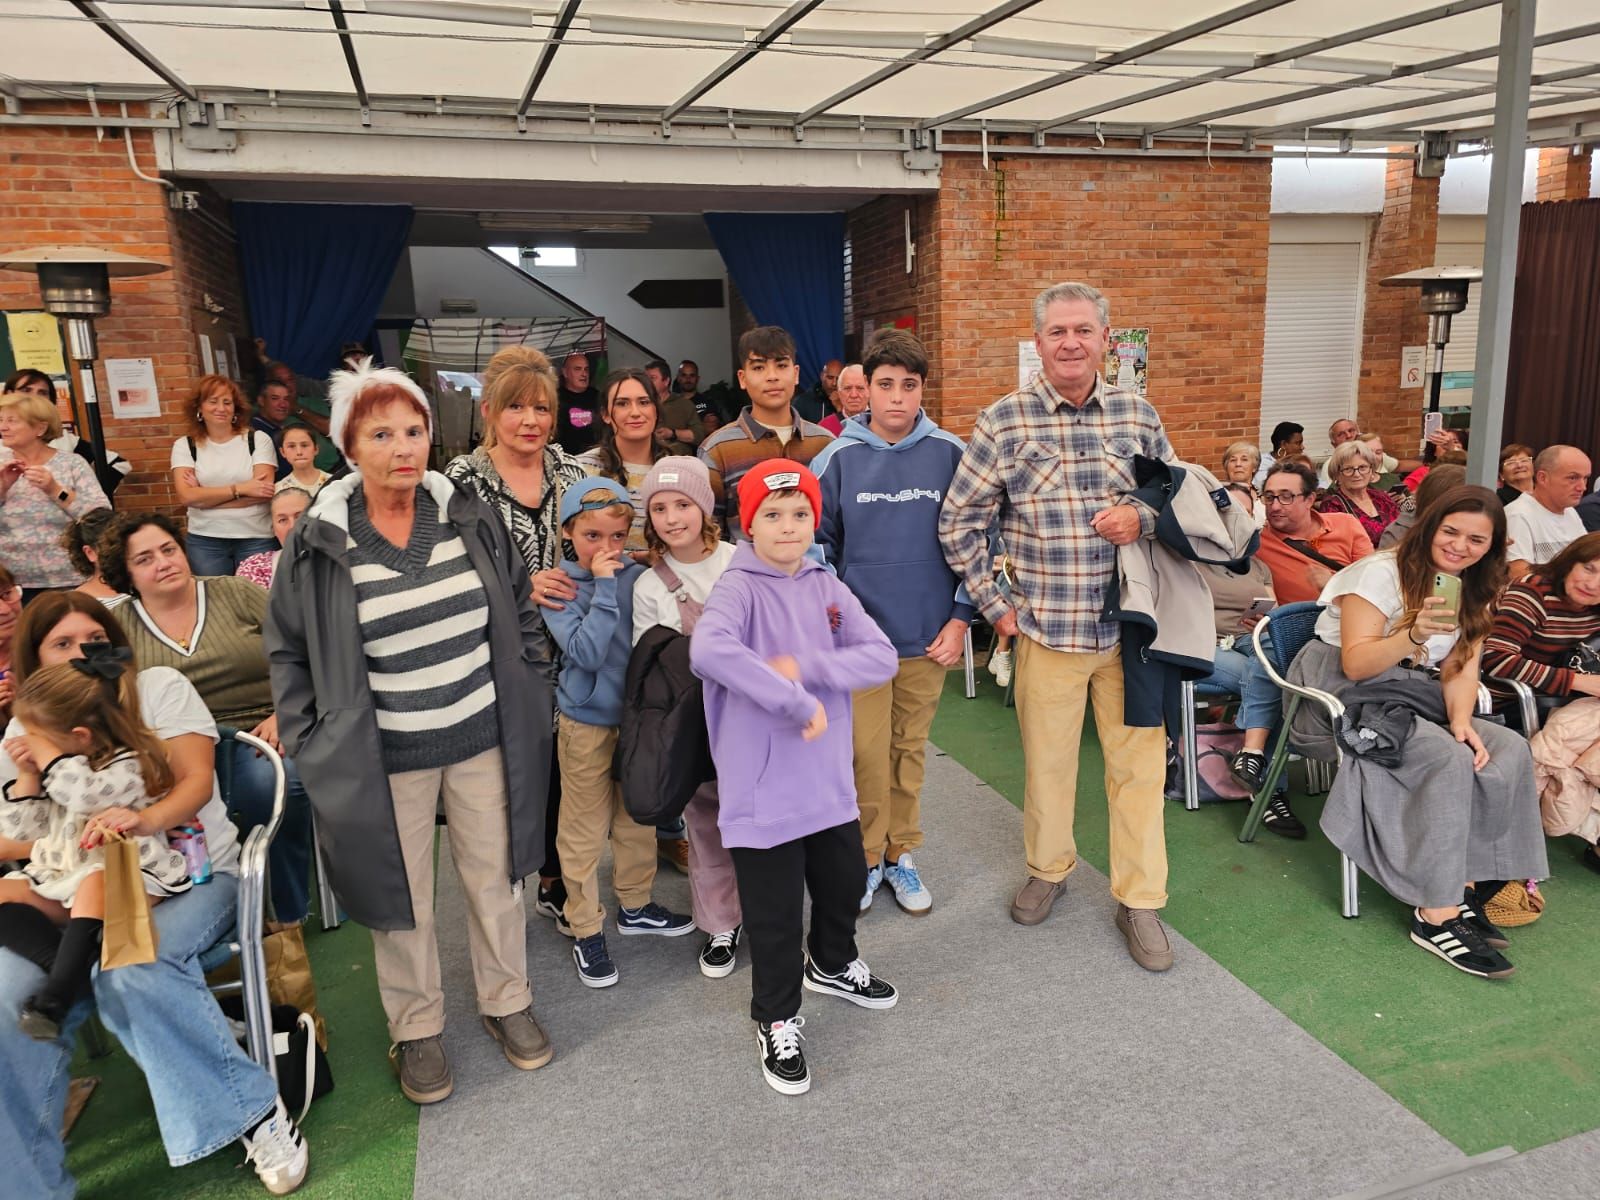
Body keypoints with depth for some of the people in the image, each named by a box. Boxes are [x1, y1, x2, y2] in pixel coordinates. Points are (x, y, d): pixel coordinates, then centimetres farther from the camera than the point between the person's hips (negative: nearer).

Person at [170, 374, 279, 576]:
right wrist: (238, 489, -13)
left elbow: (264, 493, -10)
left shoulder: (258, 439, 0)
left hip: (256, 539, -1)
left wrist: (204, 496, -8)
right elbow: (186, 496, -7)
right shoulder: (184, 446, 6)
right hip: (205, 541, 1)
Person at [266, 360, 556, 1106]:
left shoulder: (468, 517, -3)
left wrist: (529, 694, 4)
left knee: (494, 875, 15)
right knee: (400, 892, 13)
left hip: (483, 736, 2)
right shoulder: (318, 542, -9)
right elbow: (287, 648, 1)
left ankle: (506, 1001, 36)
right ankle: (416, 1028, 33)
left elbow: (519, 612, 7)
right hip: (383, 755, -1)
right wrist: (315, 740, -4)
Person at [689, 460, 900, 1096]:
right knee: (775, 912, 8)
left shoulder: (827, 587, 3)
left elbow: (882, 657, -6)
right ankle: (776, 1021, 32)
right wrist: (799, 704, -33)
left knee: (845, 882, 25)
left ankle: (832, 964, 54)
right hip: (763, 792, -6)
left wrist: (805, 667, -21)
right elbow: (708, 650, -36)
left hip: (830, 782, 6)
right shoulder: (739, 589, -14)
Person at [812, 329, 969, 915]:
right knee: (867, 756, 1)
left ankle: (900, 854, 30)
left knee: (910, 750, 14)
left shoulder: (949, 453, -1)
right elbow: (816, 543, 4)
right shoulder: (838, 458, -3)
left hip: (929, 636, 1)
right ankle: (865, 859, 21)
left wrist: (960, 618, 0)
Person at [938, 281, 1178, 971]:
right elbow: (959, 521, 0)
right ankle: (1047, 868, 38)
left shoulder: (1138, 415, 3)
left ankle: (1140, 900, 24)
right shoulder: (1004, 420, -4)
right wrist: (993, 604, -2)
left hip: (1129, 624, 2)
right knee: (1046, 759, 13)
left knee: (1139, 762, 7)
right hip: (1046, 628, -1)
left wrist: (1143, 519, -10)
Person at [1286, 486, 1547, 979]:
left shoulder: (1474, 592, 11)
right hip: (1343, 695, -7)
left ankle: (1466, 886, -13)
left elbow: (1461, 670, 5)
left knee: (1509, 750, -17)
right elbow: (1356, 664, -18)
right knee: (1449, 760, -29)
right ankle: (1437, 917, -25)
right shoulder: (1381, 573, -11)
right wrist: (1414, 634, -34)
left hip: (1413, 696, 7)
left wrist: (1461, 721, -15)